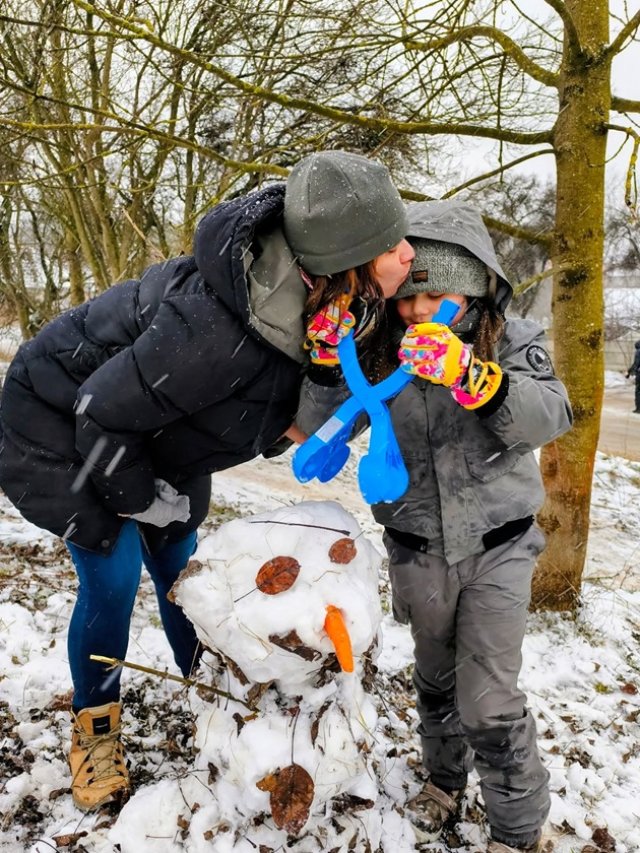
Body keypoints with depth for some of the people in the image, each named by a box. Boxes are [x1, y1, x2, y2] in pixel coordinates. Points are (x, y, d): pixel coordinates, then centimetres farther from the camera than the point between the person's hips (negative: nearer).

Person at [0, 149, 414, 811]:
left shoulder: (315, 298, -18)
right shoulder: (221, 329, -43)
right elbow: (101, 413, -31)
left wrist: (291, 423, -17)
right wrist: (146, 501, -16)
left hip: (154, 432, 7)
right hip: (65, 424, -6)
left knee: (180, 569, 12)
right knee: (112, 579, -4)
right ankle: (94, 727, 22)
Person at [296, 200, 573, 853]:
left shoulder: (512, 343, -9)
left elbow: (549, 417, -26)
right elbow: (319, 430, -12)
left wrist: (472, 375, -43)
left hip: (497, 546, -2)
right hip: (417, 548, 3)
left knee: (490, 701, -2)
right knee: (434, 678, 21)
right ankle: (445, 779, 48)